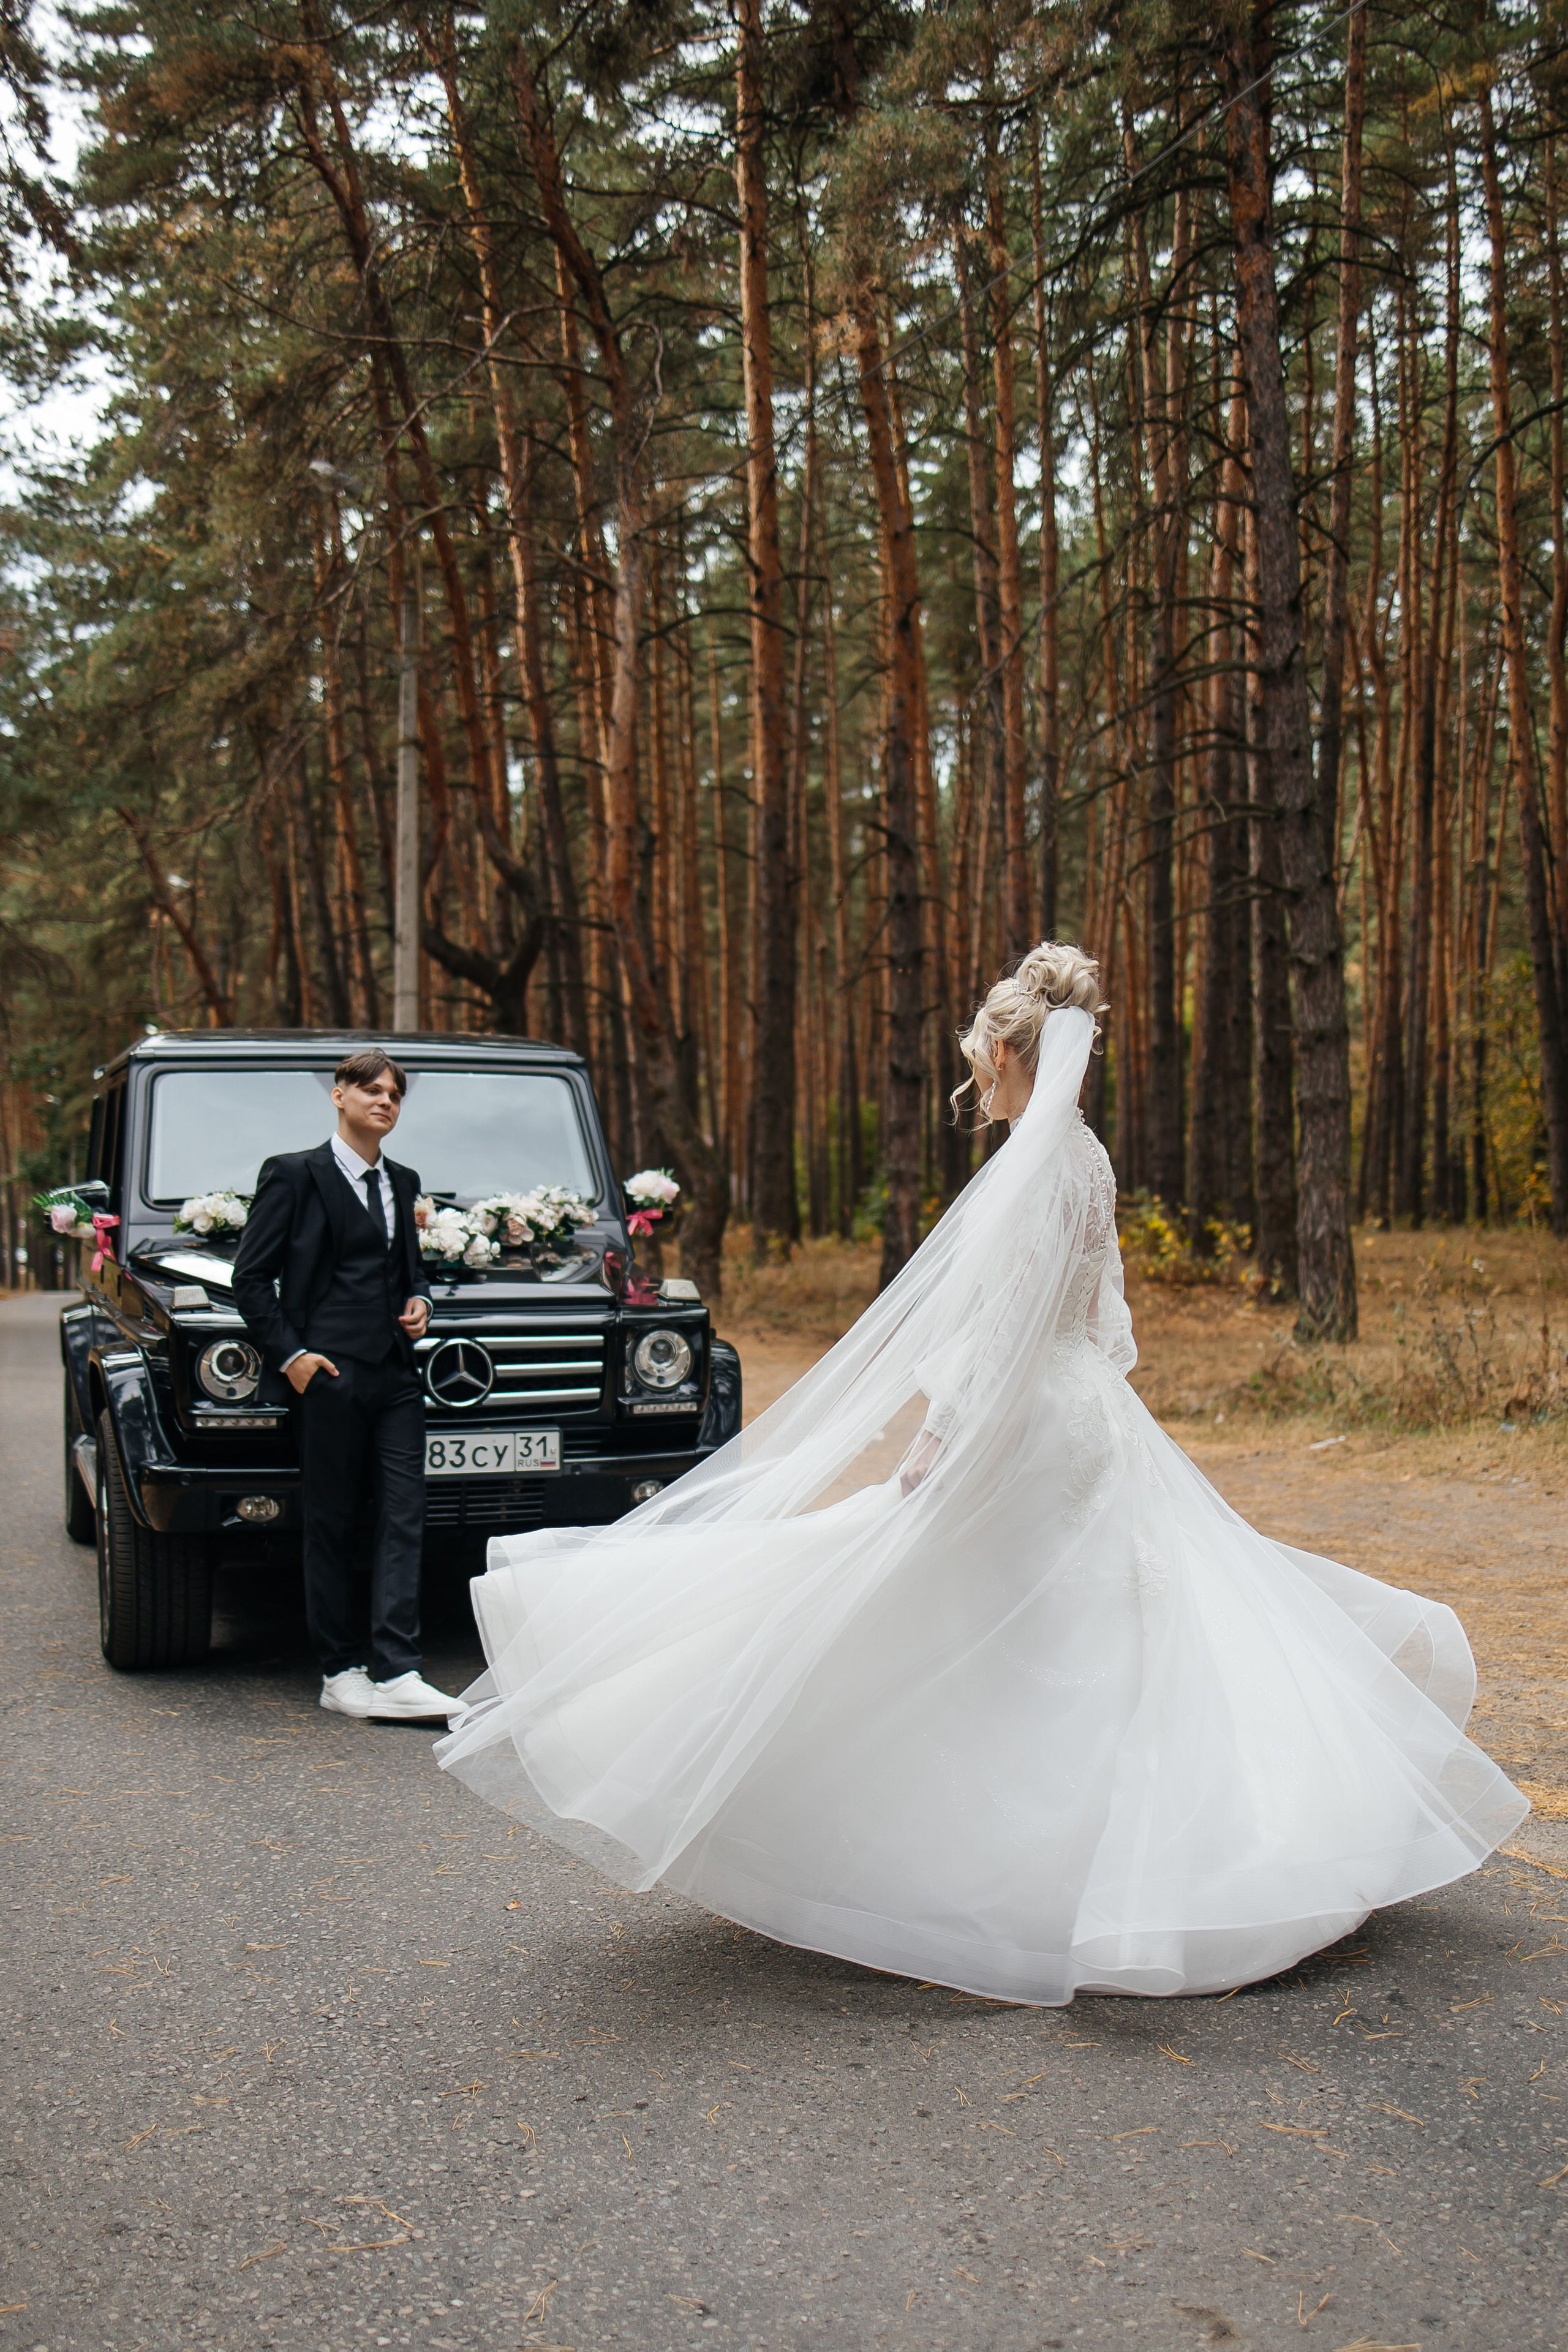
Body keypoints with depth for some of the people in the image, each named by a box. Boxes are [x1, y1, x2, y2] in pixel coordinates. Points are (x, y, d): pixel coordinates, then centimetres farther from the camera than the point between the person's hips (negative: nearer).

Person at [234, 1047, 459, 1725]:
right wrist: (289, 1354, -11)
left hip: (396, 1373, 6)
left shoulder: (402, 1182, 17)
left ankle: (395, 1675, -4)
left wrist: (419, 1300, 8)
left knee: (403, 1520, -3)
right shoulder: (293, 1175, -1)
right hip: (327, 1371, -5)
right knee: (330, 1524, 3)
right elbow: (251, 1277, -3)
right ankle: (340, 1673, 11)